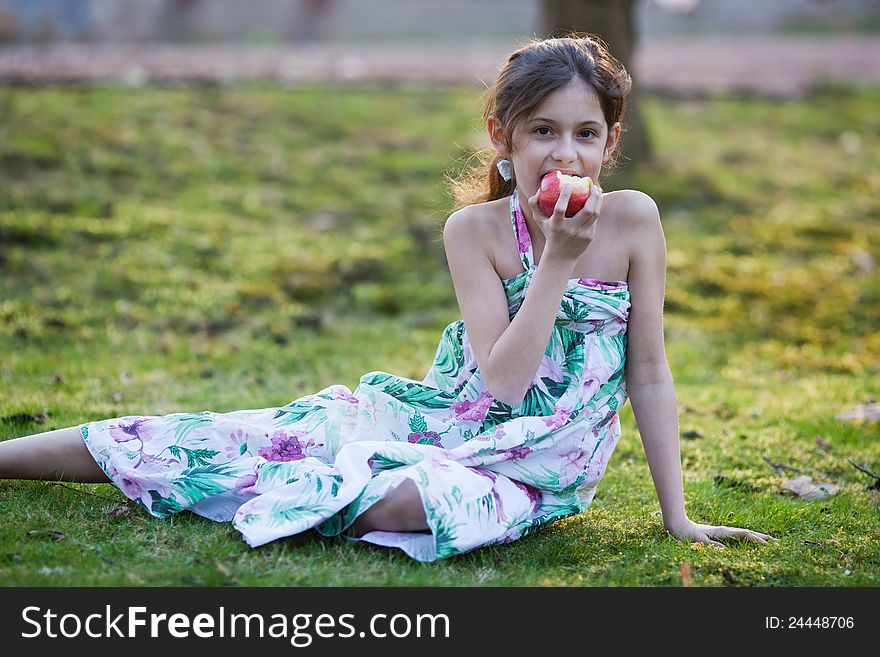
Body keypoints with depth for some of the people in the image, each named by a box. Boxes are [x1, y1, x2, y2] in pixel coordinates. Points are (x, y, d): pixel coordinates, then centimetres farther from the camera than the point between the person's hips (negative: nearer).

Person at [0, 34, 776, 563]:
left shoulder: (632, 219, -7)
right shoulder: (475, 228, -7)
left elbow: (650, 373, -2)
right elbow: (503, 378, -16)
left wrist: (678, 516, -2)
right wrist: (557, 262, -23)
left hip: (534, 472, -1)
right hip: (440, 416, 2)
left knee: (410, 500, -39)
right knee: (219, 439, -8)